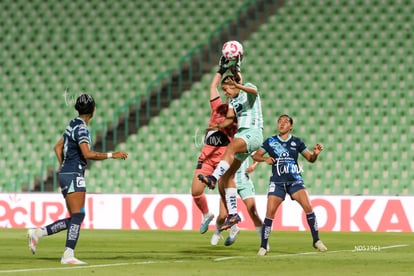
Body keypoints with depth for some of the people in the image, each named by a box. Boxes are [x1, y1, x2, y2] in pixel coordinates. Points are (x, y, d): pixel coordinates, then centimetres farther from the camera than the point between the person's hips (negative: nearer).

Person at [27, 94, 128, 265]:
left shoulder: (74, 125, 16)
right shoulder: (81, 128, -13)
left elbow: (58, 147, 25)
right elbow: (87, 154, -24)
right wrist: (112, 155, -19)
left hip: (66, 174, 9)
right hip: (74, 175, -9)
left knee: (74, 219, 10)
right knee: (78, 215, -13)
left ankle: (37, 233, 9)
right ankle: (68, 255, -18)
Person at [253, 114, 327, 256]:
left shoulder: (296, 142, 5)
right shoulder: (270, 141, 5)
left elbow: (310, 158, 7)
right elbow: (256, 156, 7)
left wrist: (316, 153, -15)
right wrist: (265, 159, -13)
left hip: (295, 181, 0)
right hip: (277, 182, 0)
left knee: (308, 207, -14)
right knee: (270, 212, -9)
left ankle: (316, 241, -1)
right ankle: (263, 246, 1)